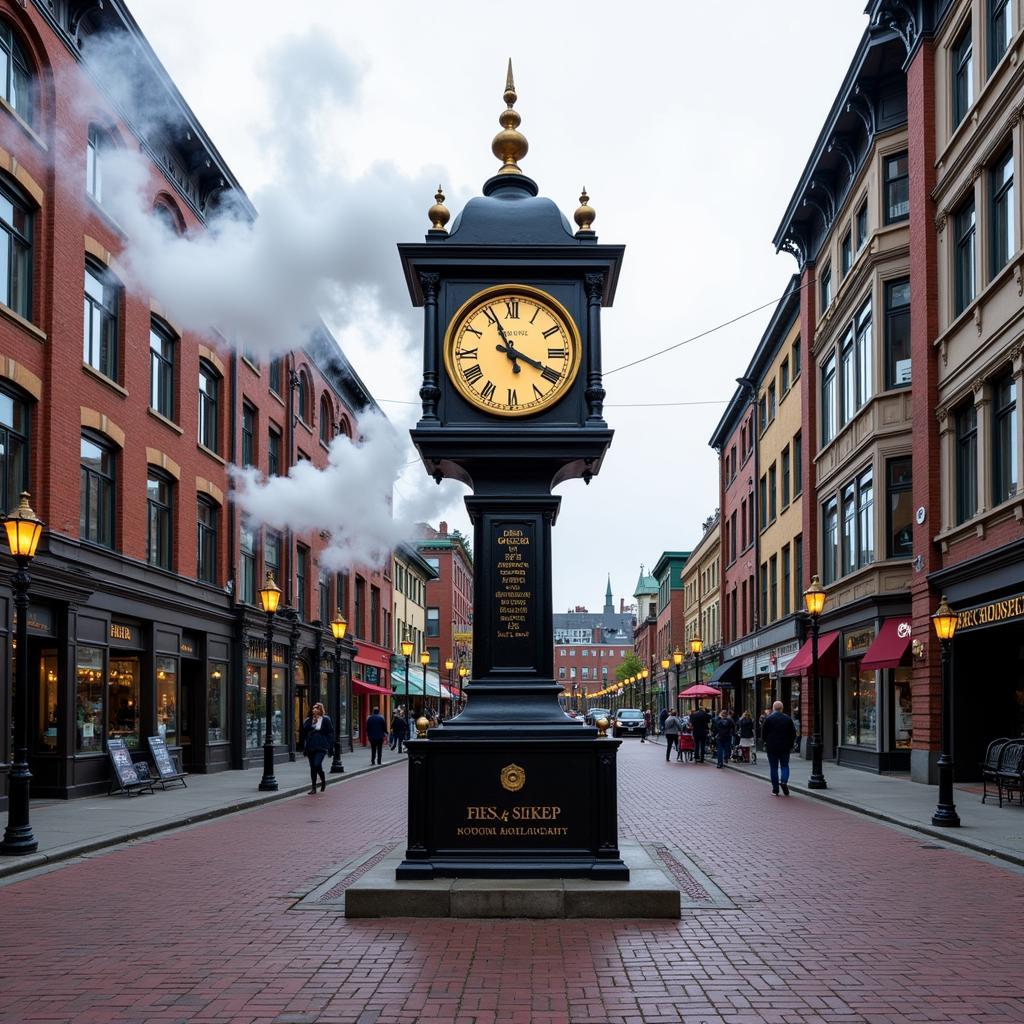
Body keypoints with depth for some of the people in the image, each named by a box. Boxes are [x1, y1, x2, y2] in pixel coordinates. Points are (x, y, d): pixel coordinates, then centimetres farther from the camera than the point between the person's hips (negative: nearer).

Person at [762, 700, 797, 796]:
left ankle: (775, 789, 4)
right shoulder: (788, 719, 1)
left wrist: (766, 743, 13)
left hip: (771, 747, -1)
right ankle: (784, 781, -16)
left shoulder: (768, 719, -6)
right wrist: (790, 745, 11)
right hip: (785, 747, 1)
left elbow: (763, 733, -3)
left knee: (773, 767, 5)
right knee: (784, 765, 11)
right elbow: (793, 734, 3)